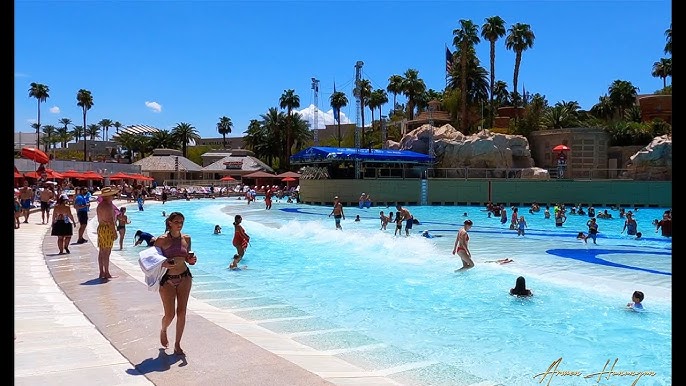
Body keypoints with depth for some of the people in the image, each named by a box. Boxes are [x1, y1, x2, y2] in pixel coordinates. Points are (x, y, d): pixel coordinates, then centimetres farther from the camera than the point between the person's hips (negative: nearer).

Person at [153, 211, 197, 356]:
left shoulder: (186, 239, 4)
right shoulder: (162, 240, -8)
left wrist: (191, 260, -5)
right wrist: (164, 264, -22)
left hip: (185, 277, 3)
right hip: (167, 279, -3)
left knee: (182, 312, 3)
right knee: (170, 314, -2)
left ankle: (177, 345, 15)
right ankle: (163, 330, 34)